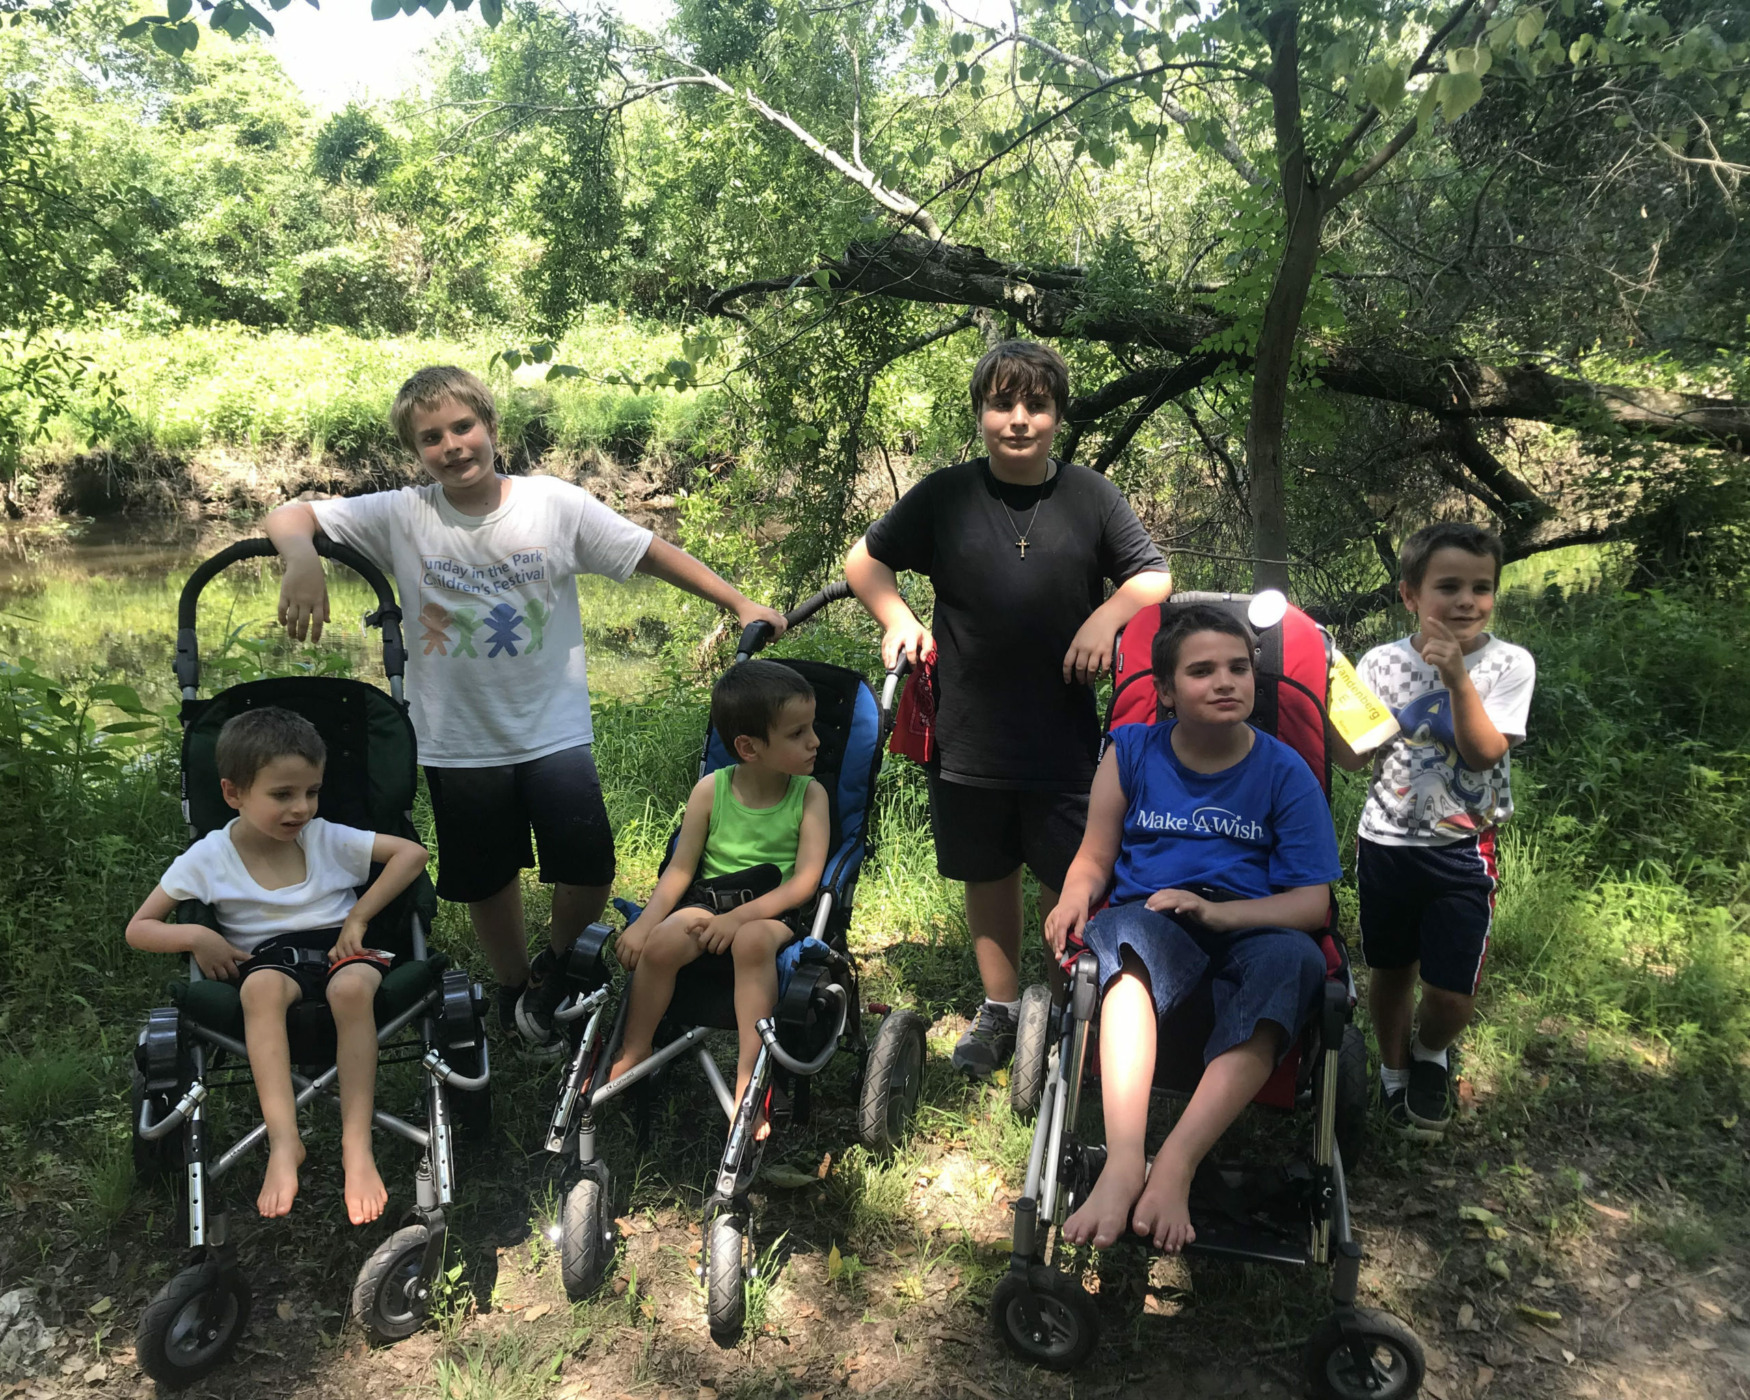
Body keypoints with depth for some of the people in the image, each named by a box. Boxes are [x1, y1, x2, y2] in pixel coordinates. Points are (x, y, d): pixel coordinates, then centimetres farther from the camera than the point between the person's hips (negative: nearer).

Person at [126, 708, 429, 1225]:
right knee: (262, 987, -38)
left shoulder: (327, 838, 3)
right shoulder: (208, 857, 2)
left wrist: (358, 916, -5)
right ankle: (284, 1140, -40)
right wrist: (194, 936, -13)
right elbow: (139, 929, 8)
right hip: (268, 957, 0)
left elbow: (412, 853, 2)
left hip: (337, 945, 0)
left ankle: (357, 1143, -36)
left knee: (353, 987, -37)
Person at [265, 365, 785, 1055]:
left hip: (555, 731, -1)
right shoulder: (401, 516, -7)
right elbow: (289, 517, -6)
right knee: (487, 880, 15)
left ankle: (554, 968, 24)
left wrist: (741, 604, -7)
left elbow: (652, 553, -4)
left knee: (590, 871, -7)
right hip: (458, 739, 1)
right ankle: (514, 987, 42)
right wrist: (302, 559, -30)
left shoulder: (555, 502, -8)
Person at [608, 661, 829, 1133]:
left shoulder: (810, 795, -5)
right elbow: (681, 868, 1)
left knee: (752, 940, -36)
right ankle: (633, 1054, -5)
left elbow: (805, 881, -11)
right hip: (710, 899, 2)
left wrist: (741, 915, -23)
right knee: (661, 943, -27)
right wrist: (646, 921, -14)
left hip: (772, 911, -2)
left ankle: (749, 1075, -29)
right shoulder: (711, 789, -2)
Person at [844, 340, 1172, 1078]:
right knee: (987, 876, 15)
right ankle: (999, 1008, 34)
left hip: (1066, 741, -1)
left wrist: (1108, 615, -12)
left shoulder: (1093, 497, 1)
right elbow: (866, 558, 10)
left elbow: (1156, 577, 8)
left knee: (1070, 883, 5)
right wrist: (898, 621, -6)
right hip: (968, 740, 1)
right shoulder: (944, 496, -1)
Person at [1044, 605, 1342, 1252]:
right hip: (1150, 918, 0)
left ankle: (1177, 1162, -40)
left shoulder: (1284, 771, 4)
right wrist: (1075, 897, -12)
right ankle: (1124, 1159, -48)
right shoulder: (1132, 750, 9)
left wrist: (1217, 910, -18)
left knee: (1295, 957, -36)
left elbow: (1314, 903, -1)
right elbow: (1095, 858, 13)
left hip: (1247, 927, 0)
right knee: (1127, 932, -37)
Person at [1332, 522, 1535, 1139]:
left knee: (1452, 993, -2)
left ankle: (1431, 1054, 31)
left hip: (1462, 850, -1)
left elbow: (1484, 753, -16)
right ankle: (1394, 1071, 40)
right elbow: (1353, 756, -6)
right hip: (1385, 842, 1)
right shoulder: (1383, 663, -4)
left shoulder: (1508, 664, -6)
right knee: (1389, 971, 14)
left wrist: (1457, 678, -27)